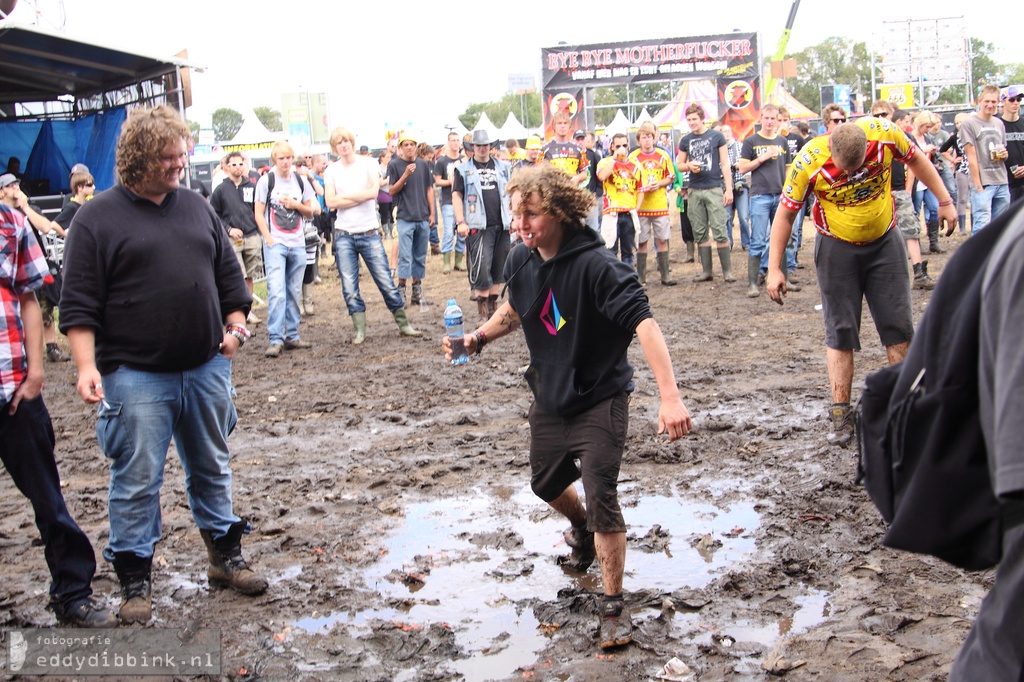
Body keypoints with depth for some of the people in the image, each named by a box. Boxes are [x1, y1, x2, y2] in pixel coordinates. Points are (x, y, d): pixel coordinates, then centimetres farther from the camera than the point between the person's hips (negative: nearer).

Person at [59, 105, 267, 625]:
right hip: (135, 375, -5)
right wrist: (86, 365, -17)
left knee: (212, 469, 16)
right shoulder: (98, 218, -5)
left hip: (205, 368, 5)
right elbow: (79, 303, -8)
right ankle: (135, 581, 14)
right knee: (137, 480, 1)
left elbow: (228, 274, 17)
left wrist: (235, 324, 4)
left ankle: (225, 557, 31)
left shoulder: (196, 207, 10)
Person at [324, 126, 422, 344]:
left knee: (386, 282, 1)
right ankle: (360, 330, 11)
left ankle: (404, 324, 12)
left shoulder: (368, 163, 2)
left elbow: (373, 192, -14)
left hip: (369, 234, -1)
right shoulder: (331, 171, 5)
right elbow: (330, 202, -9)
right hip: (344, 235, 1)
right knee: (349, 287, 2)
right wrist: (360, 198, -10)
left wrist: (345, 197, -8)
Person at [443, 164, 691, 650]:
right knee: (546, 483, 23)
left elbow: (643, 323, -36)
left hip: (600, 399, -7)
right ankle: (581, 530, 57)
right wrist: (479, 338, 1)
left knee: (601, 500, -12)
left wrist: (670, 396, -46)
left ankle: (613, 606, 5)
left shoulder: (595, 265, -27)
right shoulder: (520, 262, -6)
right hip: (550, 396, 7)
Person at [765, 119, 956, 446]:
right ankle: (841, 416, 3)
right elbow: (786, 213, -13)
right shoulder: (809, 161, -24)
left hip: (885, 242, 2)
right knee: (840, 332, -2)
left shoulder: (884, 133, -20)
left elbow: (916, 159, 2)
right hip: (837, 249, -2)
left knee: (899, 328, 3)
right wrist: (774, 269, -13)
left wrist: (944, 202, 6)